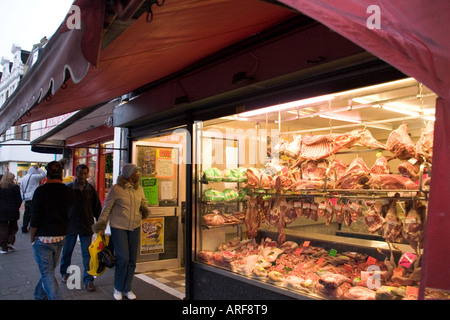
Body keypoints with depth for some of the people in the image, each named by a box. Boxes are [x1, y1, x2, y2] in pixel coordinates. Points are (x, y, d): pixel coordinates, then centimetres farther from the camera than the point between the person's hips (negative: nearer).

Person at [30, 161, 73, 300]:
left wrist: (32, 239, 0)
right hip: (60, 237, 5)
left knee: (47, 273, 2)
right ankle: (39, 296, 37)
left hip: (43, 238, -5)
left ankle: (55, 297, -4)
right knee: (49, 270, 20)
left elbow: (34, 220, -12)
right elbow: (67, 213, 2)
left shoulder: (41, 191, -13)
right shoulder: (68, 192, -2)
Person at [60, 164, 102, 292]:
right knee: (67, 251, 15)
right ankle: (65, 273, 37)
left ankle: (88, 279, 12)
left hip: (87, 226, 0)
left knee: (87, 254, 3)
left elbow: (97, 208, 5)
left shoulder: (91, 189, 0)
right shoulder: (68, 188, -2)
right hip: (70, 225, 0)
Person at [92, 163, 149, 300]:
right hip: (118, 227, -5)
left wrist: (144, 209, -1)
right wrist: (101, 225, -6)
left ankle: (127, 289, 24)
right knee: (123, 258, -7)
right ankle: (118, 288, 16)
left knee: (132, 260, 8)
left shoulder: (139, 189, 5)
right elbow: (106, 208, -4)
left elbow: (144, 202, 21)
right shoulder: (116, 189, -11)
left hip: (135, 227, 5)